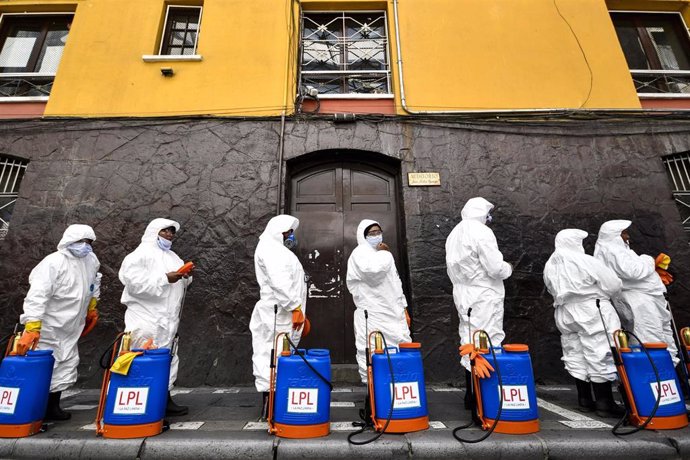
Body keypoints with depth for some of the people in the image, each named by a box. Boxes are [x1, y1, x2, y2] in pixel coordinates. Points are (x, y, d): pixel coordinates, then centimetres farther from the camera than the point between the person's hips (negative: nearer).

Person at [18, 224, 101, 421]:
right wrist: (32, 327, -36)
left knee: (67, 366, 13)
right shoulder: (53, 263, -21)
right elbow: (37, 295, -28)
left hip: (71, 328, 7)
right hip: (48, 327, -7)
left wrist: (92, 307, 21)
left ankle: (53, 406, 28)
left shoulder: (91, 260, 0)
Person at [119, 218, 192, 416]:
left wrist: (185, 277, -1)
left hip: (168, 319, 8)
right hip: (147, 320, -8)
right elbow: (134, 282, -20)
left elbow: (180, 286, 21)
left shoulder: (173, 257, 18)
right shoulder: (140, 255, -6)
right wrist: (165, 279, -21)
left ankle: (165, 400, 21)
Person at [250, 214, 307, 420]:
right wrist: (295, 308, -20)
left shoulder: (280, 250, 24)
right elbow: (279, 282, -19)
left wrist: (300, 313, 20)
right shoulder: (269, 248, -7)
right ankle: (268, 409, 3)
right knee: (272, 359, -4)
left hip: (287, 314, 10)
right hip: (278, 315, -10)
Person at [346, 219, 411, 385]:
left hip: (393, 314, 7)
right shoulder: (360, 253, -4)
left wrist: (403, 308, 19)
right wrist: (384, 253, -8)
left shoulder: (384, 253, 22)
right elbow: (373, 270, -26)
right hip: (372, 317, -7)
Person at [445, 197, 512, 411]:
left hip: (463, 296, 8)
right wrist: (508, 268, 3)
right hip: (484, 297, -8)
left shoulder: (454, 234, 12)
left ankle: (471, 396, 24)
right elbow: (495, 268, -16)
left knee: (469, 344, 14)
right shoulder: (482, 232, -13)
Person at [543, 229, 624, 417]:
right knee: (600, 356, 1)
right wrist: (603, 294, 12)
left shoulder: (549, 265, 4)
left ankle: (584, 400, 21)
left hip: (565, 314, 6)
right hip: (591, 312, -6)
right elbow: (614, 285, -8)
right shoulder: (586, 261, -13)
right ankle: (604, 403, 7)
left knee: (576, 357, 12)